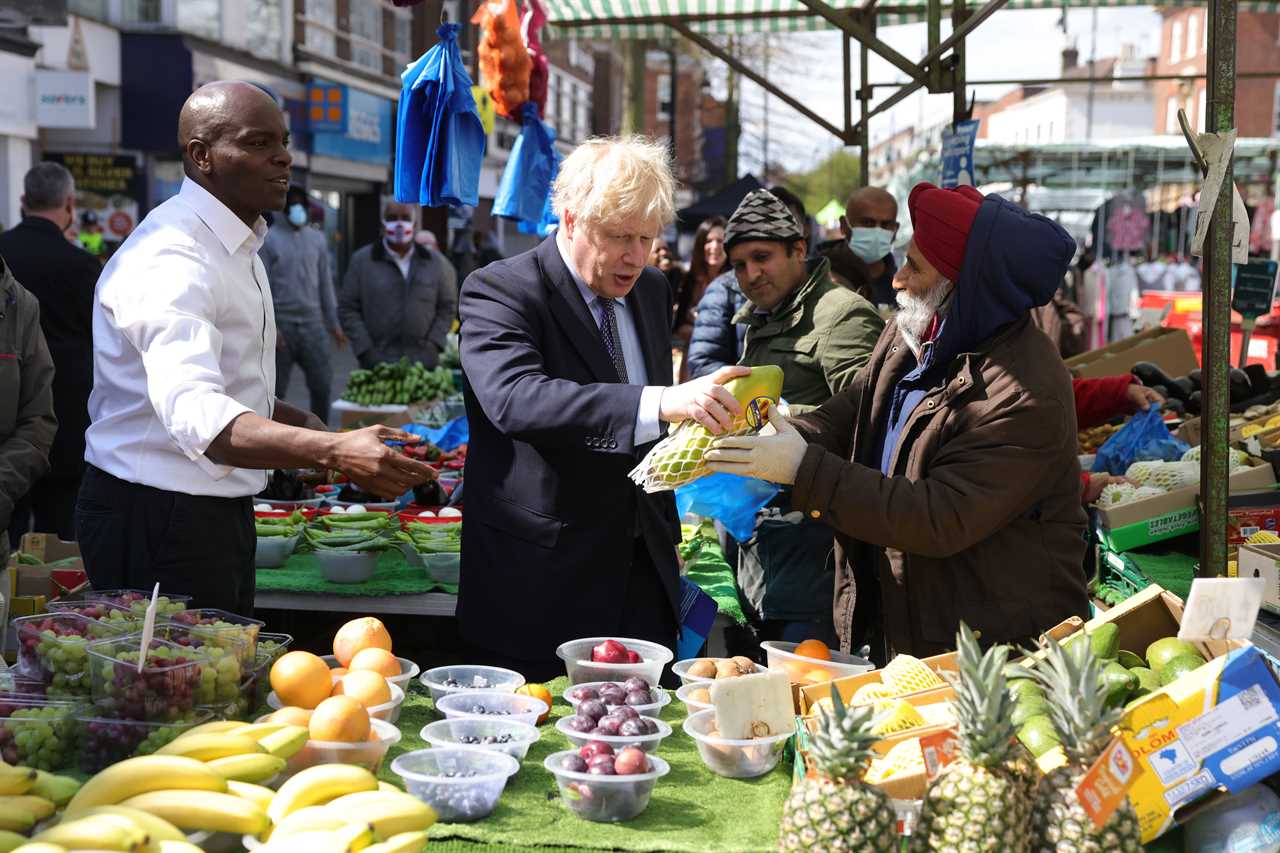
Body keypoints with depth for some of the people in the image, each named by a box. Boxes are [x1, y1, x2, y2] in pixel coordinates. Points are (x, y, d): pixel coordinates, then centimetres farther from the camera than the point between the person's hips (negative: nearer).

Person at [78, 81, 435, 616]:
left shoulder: (237, 246, 11)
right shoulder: (172, 256, -22)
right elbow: (194, 412, -38)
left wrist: (298, 422, 8)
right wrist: (333, 451, -50)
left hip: (218, 512, 10)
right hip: (158, 524, -10)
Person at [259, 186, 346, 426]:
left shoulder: (317, 239, 13)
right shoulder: (269, 239, -1)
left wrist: (334, 323, 12)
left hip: (313, 322, 4)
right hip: (282, 325, -3)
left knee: (322, 384, -1)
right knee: (277, 390, 2)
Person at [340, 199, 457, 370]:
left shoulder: (435, 263, 10)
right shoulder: (361, 260, 6)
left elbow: (448, 307, 15)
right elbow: (347, 309, 5)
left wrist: (433, 345, 2)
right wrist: (365, 350, -4)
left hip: (423, 363, 1)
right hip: (376, 362, -1)